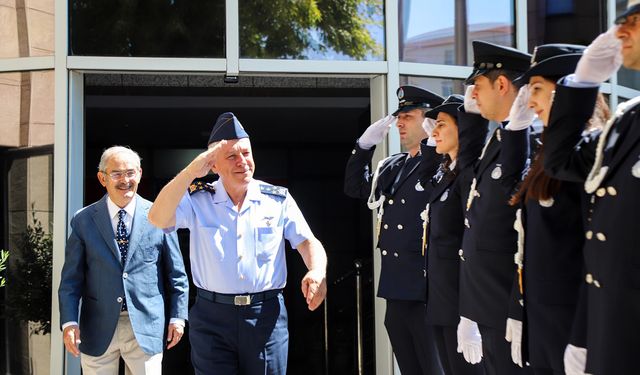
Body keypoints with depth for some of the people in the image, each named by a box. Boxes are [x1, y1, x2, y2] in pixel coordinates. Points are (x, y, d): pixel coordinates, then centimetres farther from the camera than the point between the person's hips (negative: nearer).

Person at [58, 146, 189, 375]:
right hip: (98, 329, 1)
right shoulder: (84, 220, 2)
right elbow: (71, 277, 2)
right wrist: (69, 321, -7)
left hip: (146, 326, 0)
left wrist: (178, 316, 3)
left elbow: (176, 273, 5)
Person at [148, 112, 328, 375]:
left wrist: (317, 272, -20)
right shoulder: (197, 200, 1)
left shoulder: (278, 199, 4)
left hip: (267, 315, 1)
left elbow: (308, 242, 2)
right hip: (212, 316, -1)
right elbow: (158, 219, -14)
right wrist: (193, 170, -19)